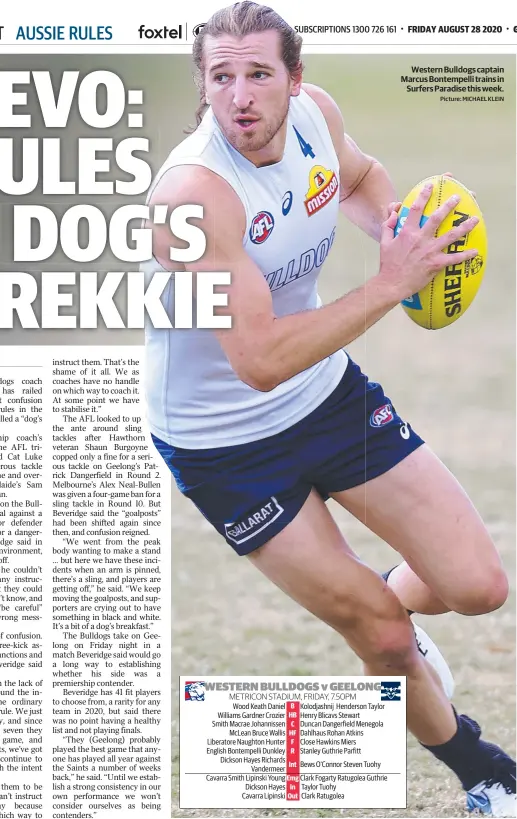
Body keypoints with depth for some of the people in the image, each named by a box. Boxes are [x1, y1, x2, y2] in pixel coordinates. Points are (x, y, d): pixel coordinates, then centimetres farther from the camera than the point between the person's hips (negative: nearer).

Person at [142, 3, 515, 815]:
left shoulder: (316, 112, -11)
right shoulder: (193, 192, -33)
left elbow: (358, 175, 15)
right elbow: (261, 360, -37)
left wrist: (396, 226, -7)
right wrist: (392, 283, -35)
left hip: (330, 391, 6)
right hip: (224, 443, -6)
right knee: (384, 637, 2)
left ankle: (375, 608, 36)